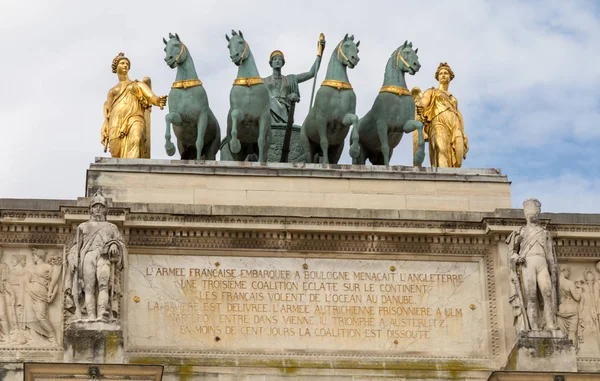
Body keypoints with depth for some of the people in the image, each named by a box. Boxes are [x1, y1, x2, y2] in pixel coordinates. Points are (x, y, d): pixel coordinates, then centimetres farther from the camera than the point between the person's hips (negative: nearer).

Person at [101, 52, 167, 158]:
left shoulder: (138, 85, 24)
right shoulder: (111, 92, 29)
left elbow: (152, 97, 6)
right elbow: (107, 116, 24)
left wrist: (158, 101, -19)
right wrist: (104, 135, 11)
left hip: (134, 119, -3)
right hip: (116, 124, 3)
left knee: (135, 141, -35)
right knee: (117, 155, -13)